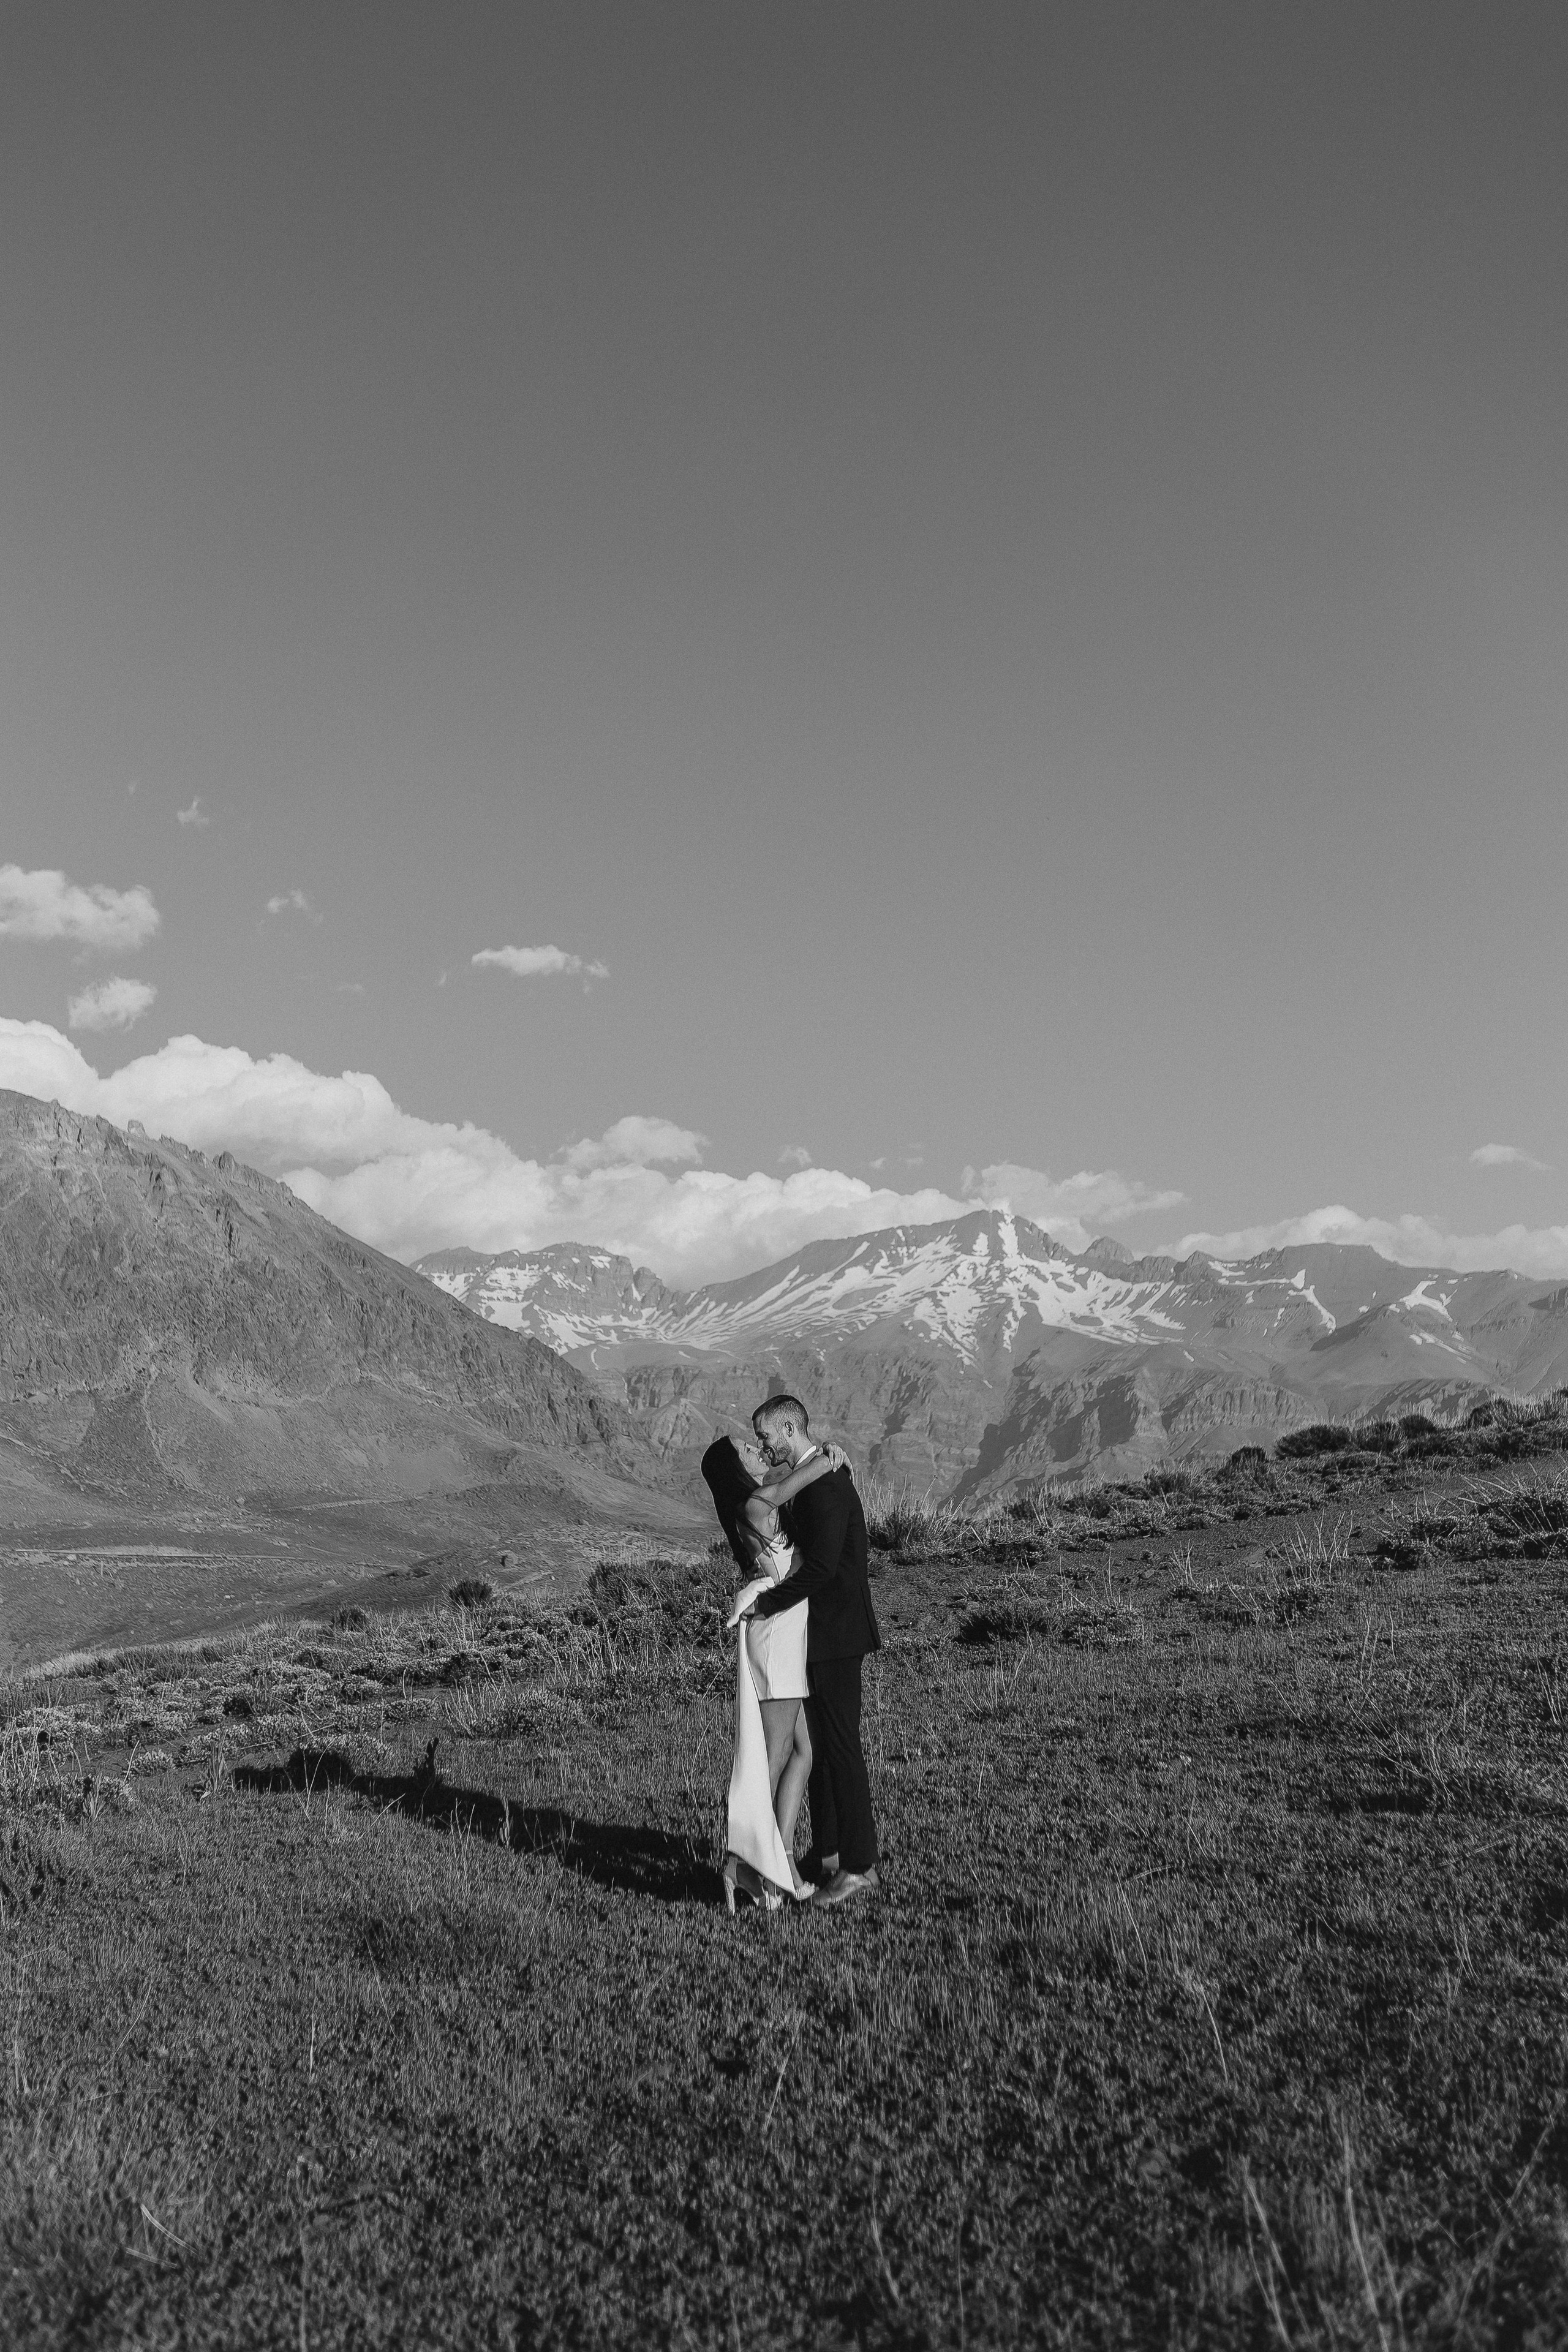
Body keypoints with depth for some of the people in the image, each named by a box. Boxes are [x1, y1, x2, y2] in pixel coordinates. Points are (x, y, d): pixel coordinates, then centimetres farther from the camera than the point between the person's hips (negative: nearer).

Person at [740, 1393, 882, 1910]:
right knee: (818, 1745, 15)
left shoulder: (826, 1485, -19)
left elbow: (822, 1566, -28)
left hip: (834, 1635, -10)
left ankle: (859, 1867, 2)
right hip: (823, 1634, 10)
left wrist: (768, 1602, -18)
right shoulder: (813, 1478, 14)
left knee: (840, 1747, -5)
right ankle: (830, 1852, 25)